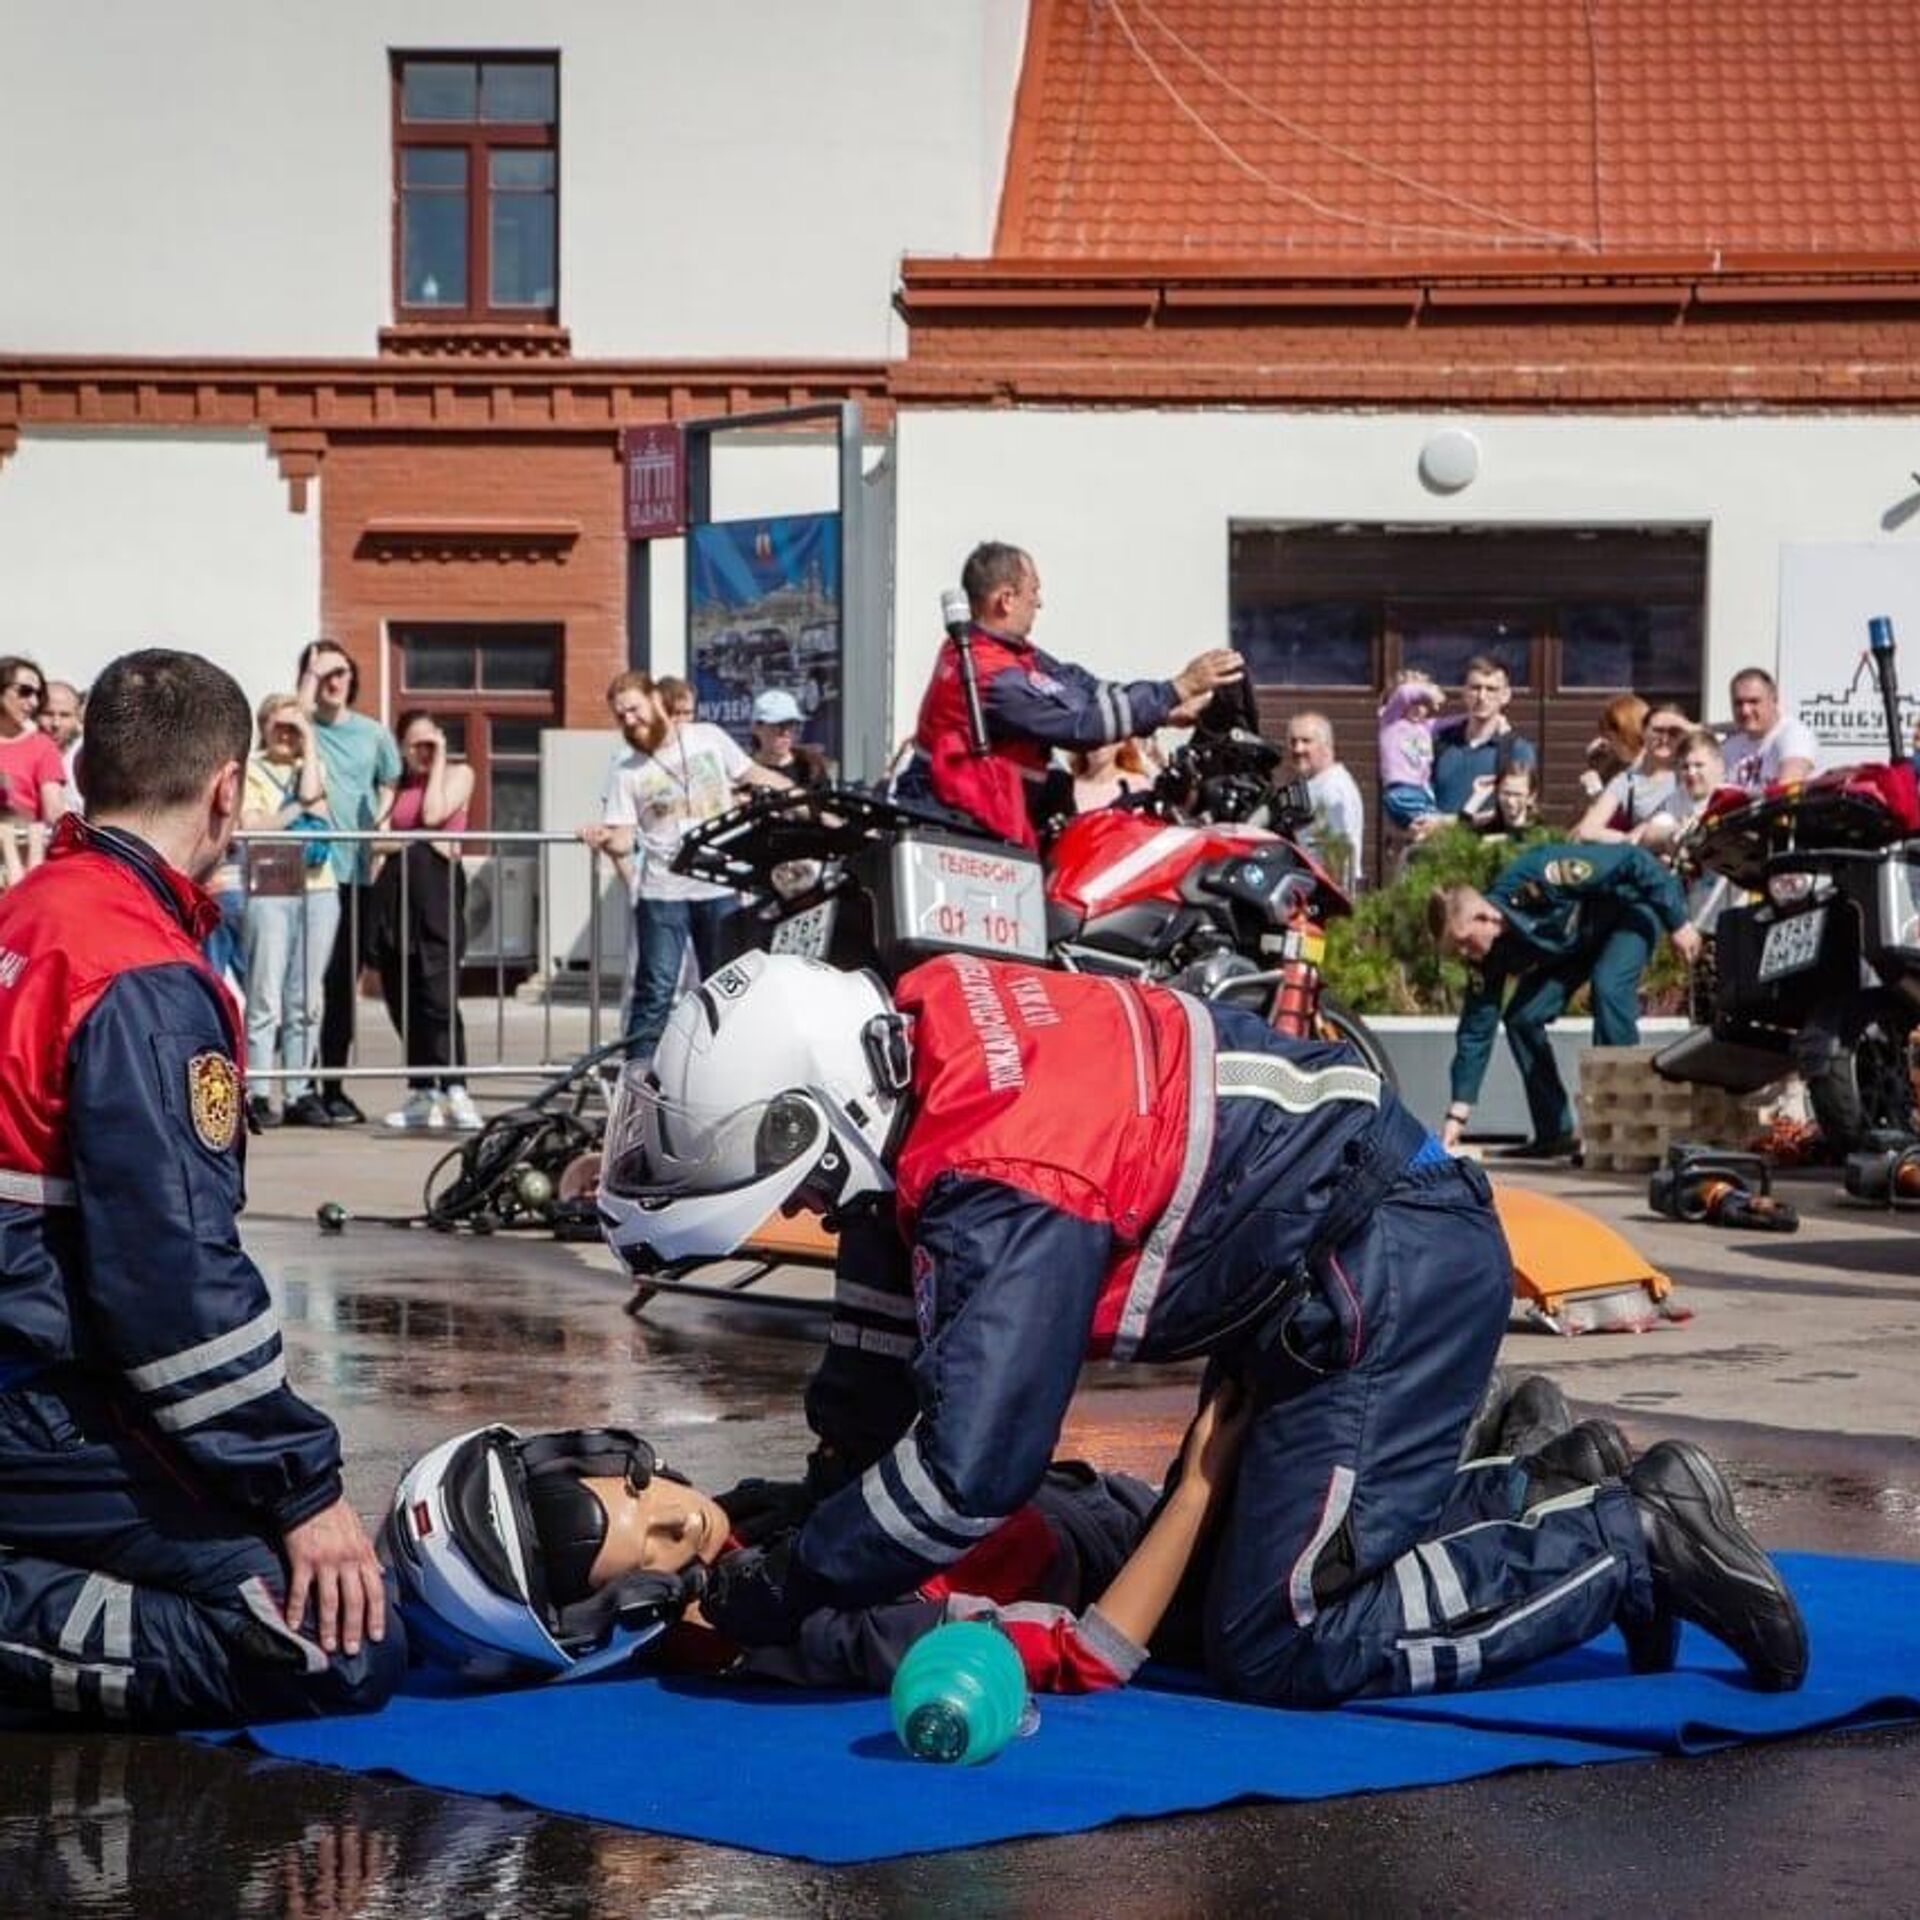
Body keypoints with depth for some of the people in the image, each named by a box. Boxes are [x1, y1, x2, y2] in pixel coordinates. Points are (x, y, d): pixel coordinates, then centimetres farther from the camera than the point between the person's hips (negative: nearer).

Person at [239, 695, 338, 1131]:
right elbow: (251, 825, -6)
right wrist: (299, 808, -5)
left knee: (307, 1001, 4)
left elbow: (313, 798, -4)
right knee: (265, 998, -9)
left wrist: (309, 744, 1)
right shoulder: (250, 771, 7)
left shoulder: (314, 767, 18)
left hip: (318, 888, 4)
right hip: (269, 890, -4)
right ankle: (257, 1095, -8)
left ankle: (299, 1093, 8)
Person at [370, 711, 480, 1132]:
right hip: (395, 887, 5)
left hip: (437, 883, -5)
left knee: (437, 992, -15)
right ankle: (422, 1096, 11)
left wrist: (439, 763, -1)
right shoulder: (398, 783, 21)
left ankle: (455, 1094, -18)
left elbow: (433, 814, -8)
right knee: (402, 998, 4)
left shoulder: (459, 773, 9)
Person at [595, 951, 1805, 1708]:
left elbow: (971, 1470, -32)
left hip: (1394, 1275, -10)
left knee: (1279, 1645, -12)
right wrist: (832, 1473, 18)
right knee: (1200, 1560, 15)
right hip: (1357, 1235, 10)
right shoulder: (911, 1026, -1)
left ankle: (1635, 1541, -5)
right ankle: (1529, 1488, 19)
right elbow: (892, 1288, 15)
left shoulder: (1004, 1185, -29)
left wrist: (784, 1586, -18)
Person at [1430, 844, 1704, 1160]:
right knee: (1522, 1017, -8)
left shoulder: (1534, 878, -39)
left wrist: (1677, 924, -25)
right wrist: (1458, 1113, -15)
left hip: (1629, 905, -6)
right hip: (1574, 941, 6)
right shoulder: (1490, 955, -18)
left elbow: (1634, 861, -31)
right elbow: (1476, 1030, -11)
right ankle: (1555, 1134, 2)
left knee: (1609, 989, -31)